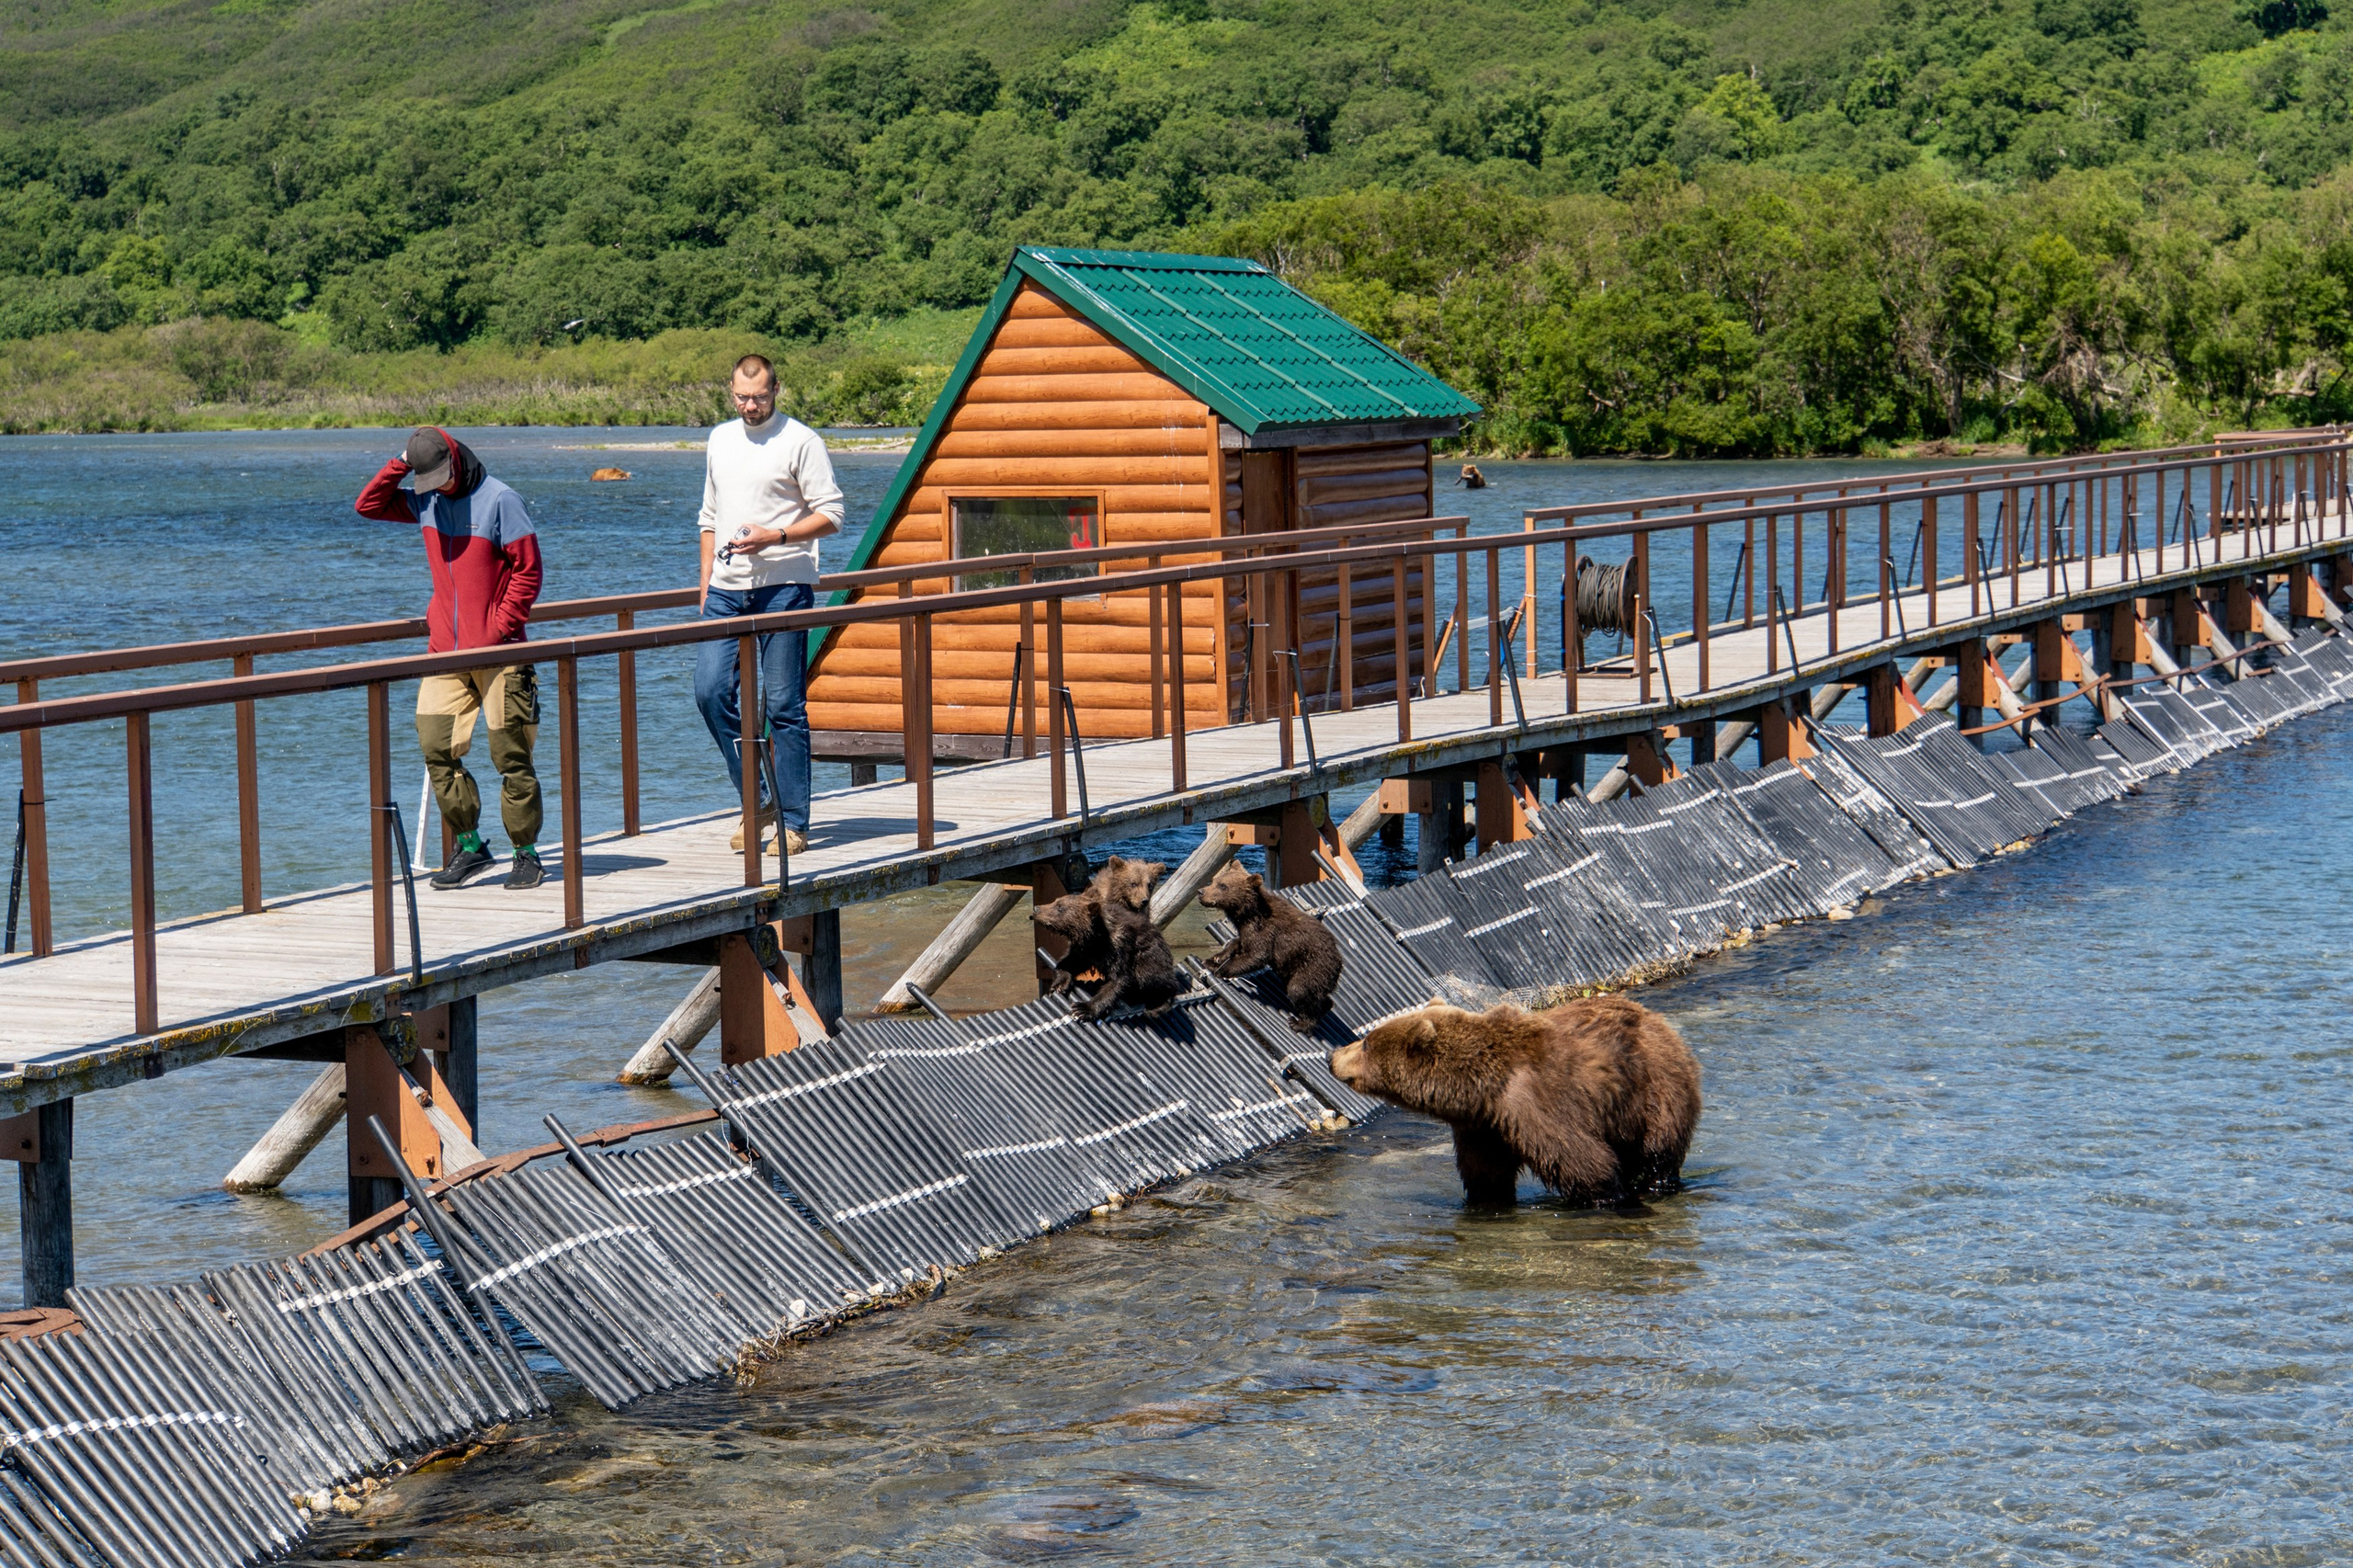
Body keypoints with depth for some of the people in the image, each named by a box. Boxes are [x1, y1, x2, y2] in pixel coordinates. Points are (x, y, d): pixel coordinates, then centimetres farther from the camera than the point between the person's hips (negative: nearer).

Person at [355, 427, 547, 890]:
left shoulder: (499, 501, -8)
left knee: (510, 755, -1)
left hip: (497, 652, -6)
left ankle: (526, 854, 9)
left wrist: (500, 628, -13)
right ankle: (470, 847, 9)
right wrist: (399, 466, 3)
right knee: (436, 748, -2)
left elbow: (527, 570, -8)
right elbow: (368, 505, 17)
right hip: (445, 651, 6)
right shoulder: (425, 500, 10)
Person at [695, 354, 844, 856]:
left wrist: (774, 537, -19)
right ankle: (758, 800, 10)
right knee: (710, 691, -5)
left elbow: (831, 515, -6)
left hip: (783, 586, -5)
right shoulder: (720, 441, 15)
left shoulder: (801, 441, -3)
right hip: (727, 589, 5)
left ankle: (793, 822, 3)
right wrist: (706, 583, 16)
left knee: (783, 706, -3)